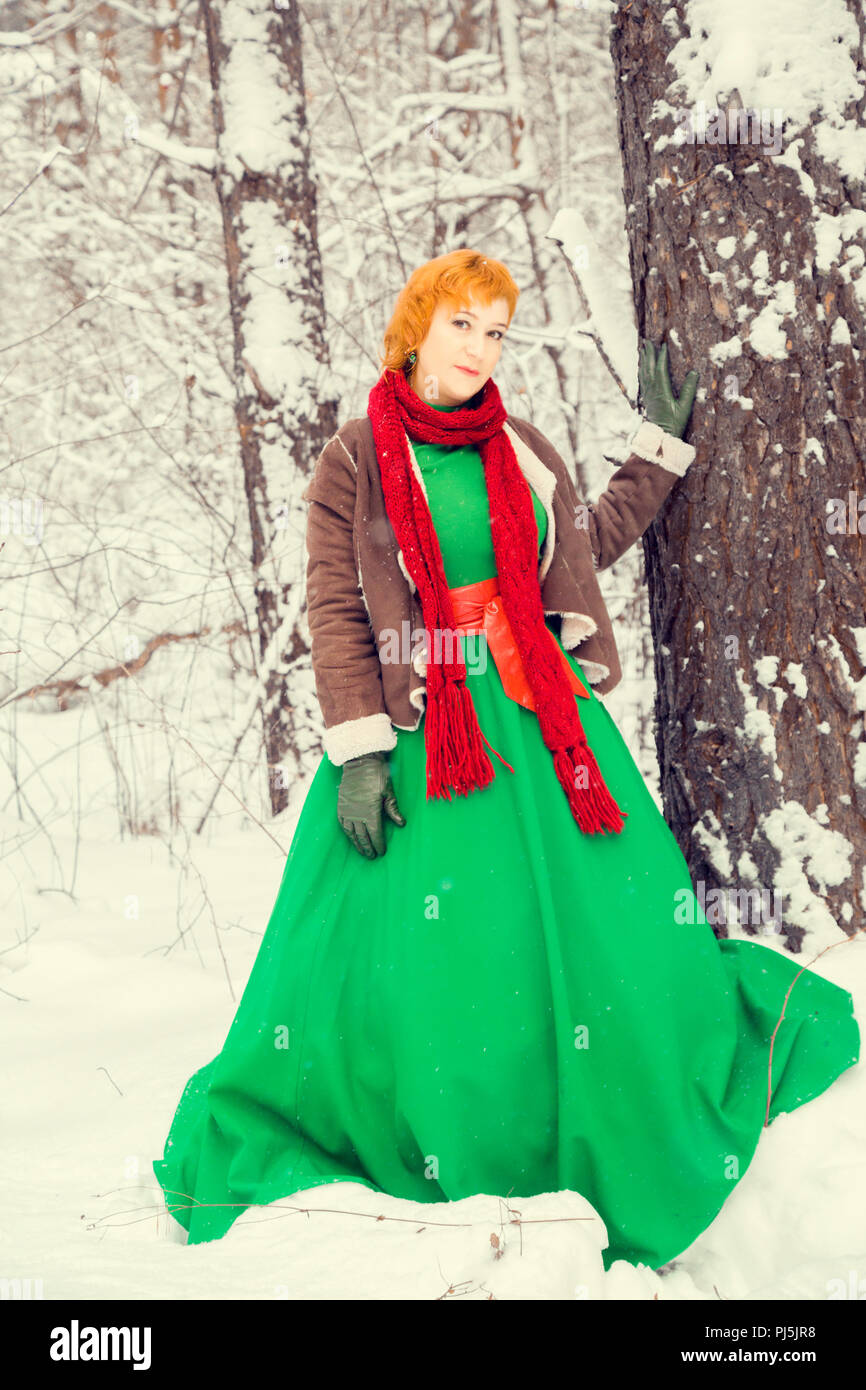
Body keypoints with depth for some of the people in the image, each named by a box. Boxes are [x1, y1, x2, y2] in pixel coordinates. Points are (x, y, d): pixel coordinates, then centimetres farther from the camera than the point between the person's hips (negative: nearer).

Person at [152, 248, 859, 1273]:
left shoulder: (523, 450, 13)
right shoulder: (354, 462, 1)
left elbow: (588, 544, 27)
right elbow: (336, 615, -4)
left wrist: (661, 447, 23)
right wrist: (356, 753, -12)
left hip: (542, 722, 4)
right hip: (416, 728, -4)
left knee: (602, 922, 1)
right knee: (400, 957, -5)